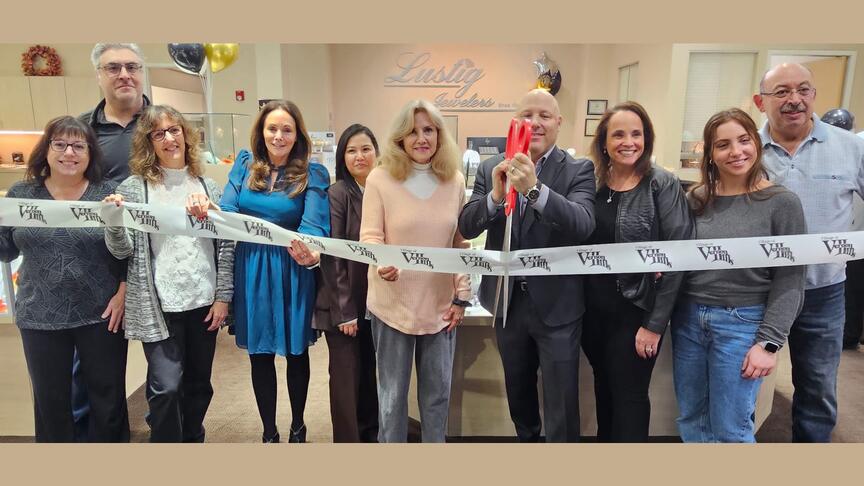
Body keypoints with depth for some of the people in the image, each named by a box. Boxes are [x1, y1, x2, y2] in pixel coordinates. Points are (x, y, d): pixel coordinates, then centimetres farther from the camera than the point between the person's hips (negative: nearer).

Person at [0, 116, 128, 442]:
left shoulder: (110, 193, -4)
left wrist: (123, 293, -10)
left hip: (101, 314, -2)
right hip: (40, 317, 2)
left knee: (108, 397, 10)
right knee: (50, 401, 15)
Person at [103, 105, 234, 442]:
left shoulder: (207, 186, 5)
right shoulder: (134, 188, -2)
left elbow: (225, 245, 5)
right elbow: (122, 251, -3)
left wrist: (223, 296, 1)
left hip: (203, 301, 3)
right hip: (158, 305, -3)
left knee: (199, 383, 15)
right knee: (166, 387, -5)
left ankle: (193, 439, 36)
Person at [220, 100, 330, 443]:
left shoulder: (313, 174, -7)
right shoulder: (245, 165, 3)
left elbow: (314, 224, -19)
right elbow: (226, 210, -2)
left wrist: (312, 255, -41)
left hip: (292, 272, -2)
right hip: (252, 270, 2)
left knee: (296, 351, 14)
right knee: (260, 354, 13)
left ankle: (298, 427, 37)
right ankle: (269, 432, 33)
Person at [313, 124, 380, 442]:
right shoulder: (337, 194, -10)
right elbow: (333, 256, -12)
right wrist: (345, 310, -14)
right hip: (343, 303, -4)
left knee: (370, 372, 17)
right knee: (347, 376, 6)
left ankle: (370, 433, 35)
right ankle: (348, 439, 23)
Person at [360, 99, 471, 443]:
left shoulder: (455, 180, 2)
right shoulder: (380, 178, -8)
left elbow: (462, 244, 5)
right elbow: (370, 237, -6)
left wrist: (462, 296, 2)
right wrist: (381, 264, -28)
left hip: (440, 305, 3)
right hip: (393, 305, -2)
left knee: (438, 393, 17)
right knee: (392, 395, 13)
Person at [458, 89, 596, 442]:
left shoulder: (578, 170, -8)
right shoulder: (491, 169, -1)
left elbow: (583, 225, -25)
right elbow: (466, 227, -7)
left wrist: (535, 189, -40)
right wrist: (495, 195, -27)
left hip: (556, 305, -3)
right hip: (507, 300, 3)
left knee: (561, 410, 6)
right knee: (517, 392, 24)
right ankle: (527, 438, 50)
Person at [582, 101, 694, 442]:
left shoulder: (662, 185, -11)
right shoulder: (592, 183, 2)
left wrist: (655, 323, -14)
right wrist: (578, 302, -6)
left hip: (636, 311, -4)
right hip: (593, 307, 4)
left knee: (628, 396, 9)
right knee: (603, 389, 20)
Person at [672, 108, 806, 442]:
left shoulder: (782, 202, -6)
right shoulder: (696, 199, 4)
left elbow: (789, 281, -8)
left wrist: (769, 342, -12)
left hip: (742, 323, -4)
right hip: (688, 318, 4)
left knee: (730, 430, 6)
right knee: (691, 421, 15)